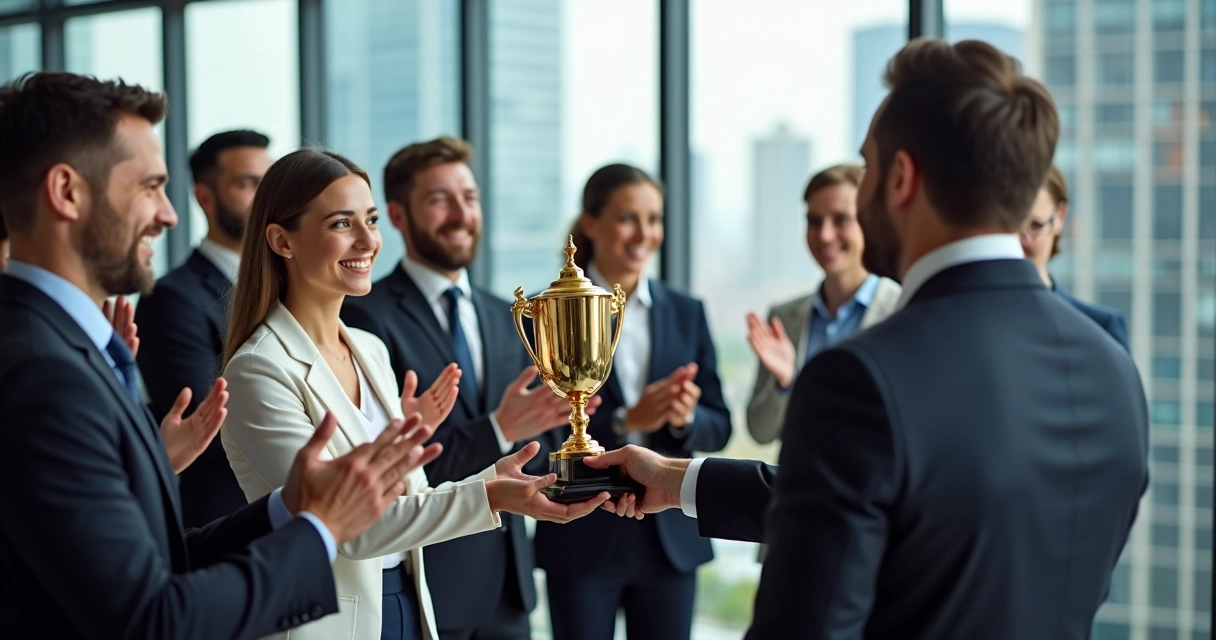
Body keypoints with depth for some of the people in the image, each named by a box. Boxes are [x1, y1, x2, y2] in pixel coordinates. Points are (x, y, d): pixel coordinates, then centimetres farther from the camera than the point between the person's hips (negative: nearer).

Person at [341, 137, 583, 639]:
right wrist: (498, 429, -24)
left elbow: (536, 457, 12)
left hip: (506, 578, 6)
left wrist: (548, 422, -9)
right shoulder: (367, 316, -10)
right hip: (419, 583, -6)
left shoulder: (505, 318, 11)